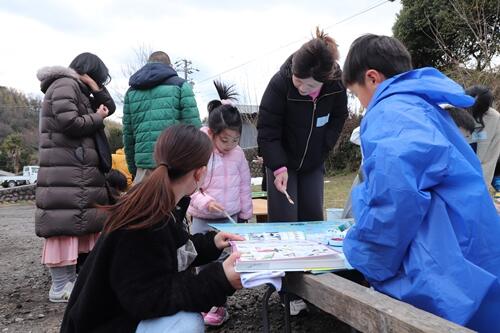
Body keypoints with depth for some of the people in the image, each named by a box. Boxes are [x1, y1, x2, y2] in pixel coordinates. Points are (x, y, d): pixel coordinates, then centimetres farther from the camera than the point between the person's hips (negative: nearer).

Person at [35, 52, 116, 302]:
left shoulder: (77, 91, 23)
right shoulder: (64, 85, -7)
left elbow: (110, 106, 22)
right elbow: (69, 123, -20)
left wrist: (95, 88, 8)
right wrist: (97, 118, -5)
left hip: (79, 170, 11)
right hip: (65, 171, -11)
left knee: (76, 222, 12)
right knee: (65, 223, -10)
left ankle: (69, 279, 20)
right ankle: (60, 286, -6)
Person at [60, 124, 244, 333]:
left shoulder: (163, 204, 0)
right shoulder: (143, 222, -29)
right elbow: (150, 298, -30)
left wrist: (211, 243, 8)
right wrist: (219, 281, -34)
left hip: (130, 310, 10)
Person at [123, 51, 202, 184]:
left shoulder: (132, 91, 17)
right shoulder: (180, 85, 5)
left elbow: (127, 133, 15)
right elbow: (193, 126, -5)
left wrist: (133, 169, 21)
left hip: (144, 164, 4)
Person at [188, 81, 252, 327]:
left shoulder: (238, 154, -3)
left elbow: (244, 186, 6)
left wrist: (245, 215, 9)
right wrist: (204, 202, -27)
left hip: (230, 218, 2)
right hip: (202, 220, -2)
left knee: (225, 262, 6)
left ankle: (218, 305, 20)